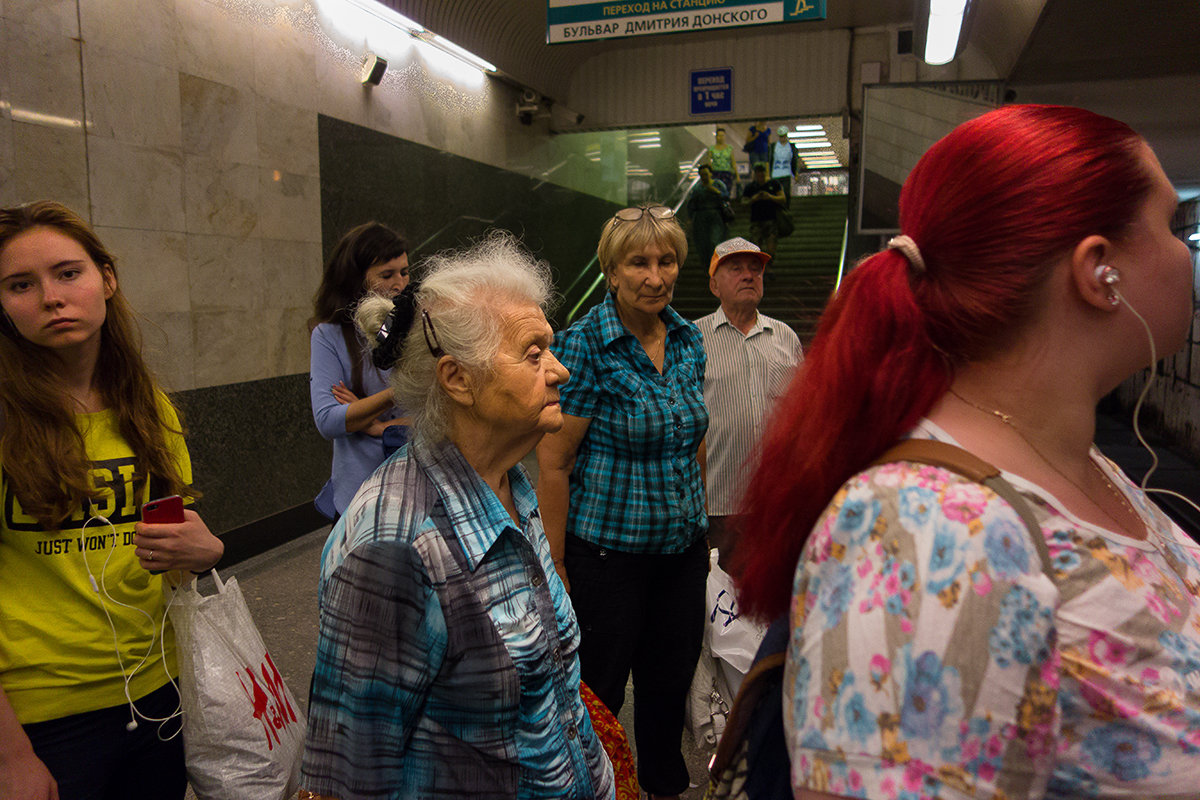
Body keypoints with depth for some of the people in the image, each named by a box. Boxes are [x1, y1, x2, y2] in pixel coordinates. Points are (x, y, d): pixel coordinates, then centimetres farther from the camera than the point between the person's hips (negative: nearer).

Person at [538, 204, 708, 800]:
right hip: (607, 550, -6)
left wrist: (700, 529, 14)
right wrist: (556, 567, -14)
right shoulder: (584, 343, -16)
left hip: (681, 548, 6)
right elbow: (552, 462, -15)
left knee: (671, 684, 21)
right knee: (597, 695, 11)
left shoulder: (688, 338, 3)